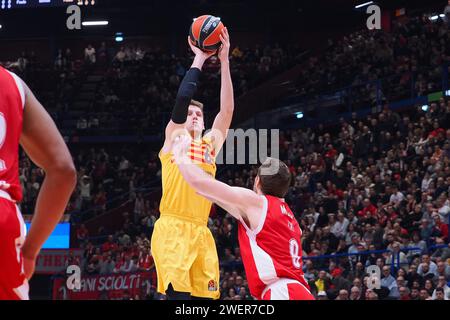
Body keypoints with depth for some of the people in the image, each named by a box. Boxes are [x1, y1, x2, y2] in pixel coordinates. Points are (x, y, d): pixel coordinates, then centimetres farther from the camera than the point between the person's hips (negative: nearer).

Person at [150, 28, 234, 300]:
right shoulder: (174, 137, 8)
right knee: (178, 294, -17)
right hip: (172, 229, -6)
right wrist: (199, 59, 1)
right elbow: (183, 98, -7)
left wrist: (224, 61, 3)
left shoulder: (211, 144, 20)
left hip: (201, 232, 6)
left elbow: (227, 110, 9)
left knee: (204, 295, 2)